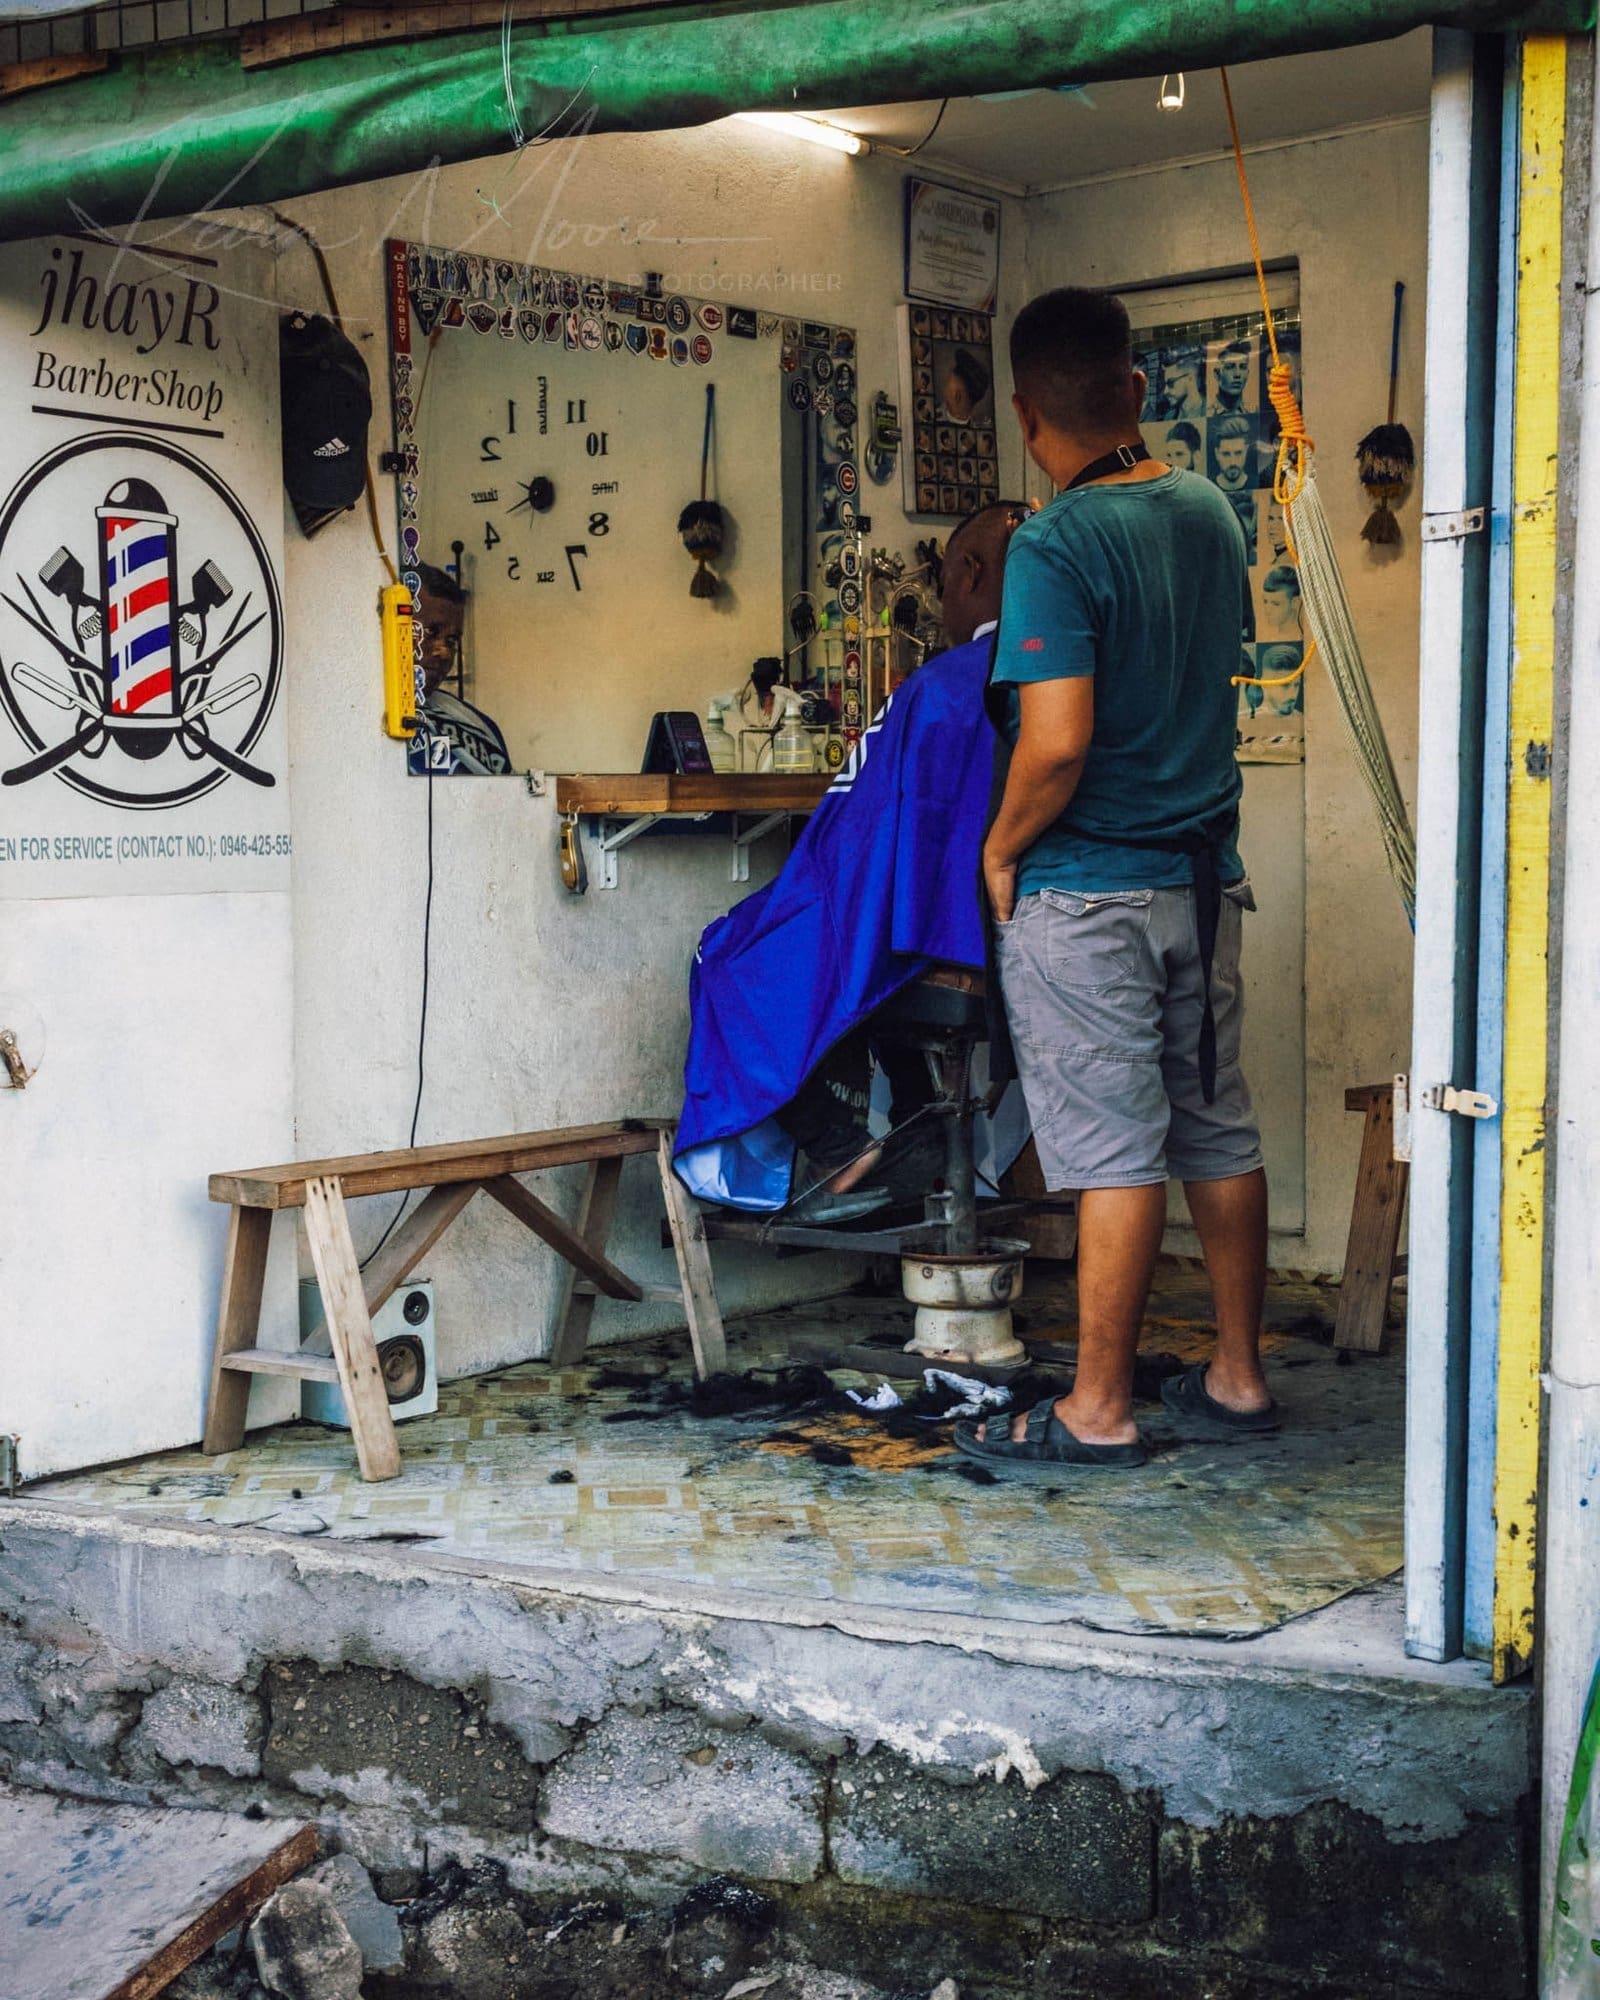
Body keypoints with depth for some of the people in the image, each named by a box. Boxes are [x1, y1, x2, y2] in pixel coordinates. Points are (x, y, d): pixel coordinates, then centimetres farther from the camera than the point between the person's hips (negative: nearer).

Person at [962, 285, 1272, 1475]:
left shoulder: (1056, 547, -17)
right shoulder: (1210, 514, 6)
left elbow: (1058, 743, -24)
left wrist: (1001, 849, -9)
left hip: (1088, 887, -7)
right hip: (1205, 873, 7)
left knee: (1113, 1148, -2)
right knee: (1218, 1129, 13)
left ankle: (1100, 1410, 7)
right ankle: (1238, 1376, 24)